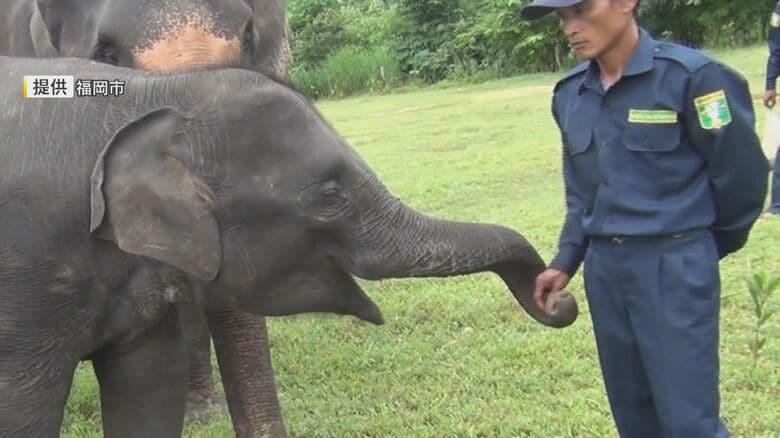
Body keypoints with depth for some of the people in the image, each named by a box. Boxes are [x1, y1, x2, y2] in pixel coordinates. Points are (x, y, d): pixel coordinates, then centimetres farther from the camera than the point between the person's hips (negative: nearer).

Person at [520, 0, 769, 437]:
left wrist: (710, 246, 5)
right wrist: (566, 261, 10)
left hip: (675, 268, -6)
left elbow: (742, 171, -7)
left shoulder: (690, 75, -14)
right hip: (603, 268, 6)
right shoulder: (570, 94, 7)